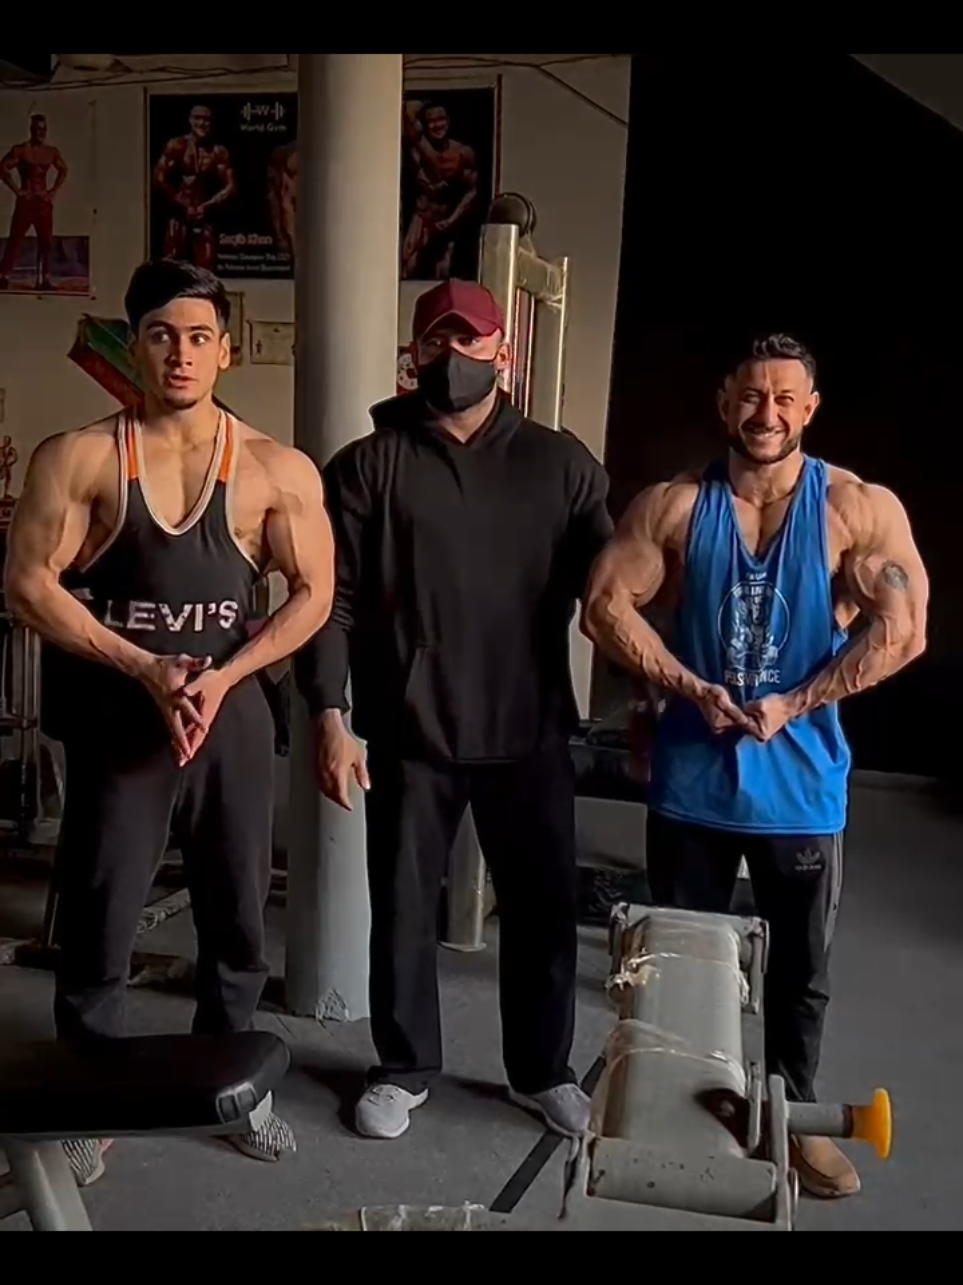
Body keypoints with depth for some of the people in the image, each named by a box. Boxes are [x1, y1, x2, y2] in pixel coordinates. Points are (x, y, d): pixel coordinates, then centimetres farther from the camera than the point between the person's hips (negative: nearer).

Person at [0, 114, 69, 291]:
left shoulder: (52, 152, 7)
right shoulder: (20, 150, -6)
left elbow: (64, 170, 23)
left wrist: (54, 190, 12)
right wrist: (17, 190, -11)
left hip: (44, 201, 5)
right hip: (26, 201, -5)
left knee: (46, 241, 4)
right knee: (16, 240, -6)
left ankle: (44, 279, 10)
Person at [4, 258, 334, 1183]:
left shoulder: (278, 471, -2)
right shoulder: (79, 459, -5)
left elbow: (313, 596, -2)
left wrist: (221, 677, -14)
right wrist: (145, 668, -16)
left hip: (233, 717, 2)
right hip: (116, 719, -1)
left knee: (238, 915, 12)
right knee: (97, 922, 7)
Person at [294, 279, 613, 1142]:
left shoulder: (562, 464, 4)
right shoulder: (370, 465, 1)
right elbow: (333, 598, -4)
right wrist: (330, 716, -13)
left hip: (530, 733, 1)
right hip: (409, 734, -1)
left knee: (545, 908, 11)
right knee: (403, 909, 10)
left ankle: (544, 1071, 33)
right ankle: (406, 1069, 32)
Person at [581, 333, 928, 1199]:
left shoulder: (862, 509, -7)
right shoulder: (674, 505, -3)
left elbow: (902, 631, -13)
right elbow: (607, 605, -6)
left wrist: (793, 705, -17)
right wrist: (691, 689, -15)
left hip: (801, 780, 0)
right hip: (692, 775, 1)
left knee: (801, 967, 15)